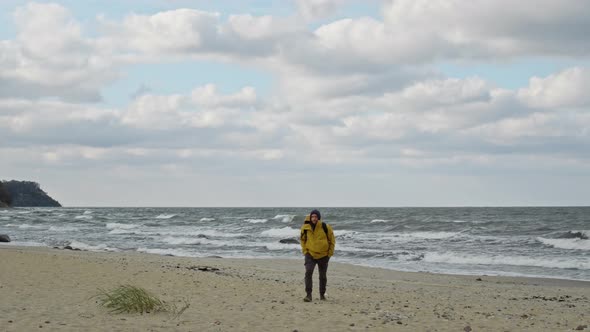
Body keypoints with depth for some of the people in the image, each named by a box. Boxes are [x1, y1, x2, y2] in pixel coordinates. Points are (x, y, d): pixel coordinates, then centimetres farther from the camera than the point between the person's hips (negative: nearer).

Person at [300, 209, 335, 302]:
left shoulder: (325, 227, -11)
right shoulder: (305, 228, -6)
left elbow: (332, 240, 1)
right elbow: (303, 239, 13)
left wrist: (330, 253, -2)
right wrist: (305, 250, 4)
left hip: (323, 256, 0)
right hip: (310, 254, 0)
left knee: (323, 276, 12)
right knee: (308, 272, -20)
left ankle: (322, 294, 30)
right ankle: (308, 295, -19)